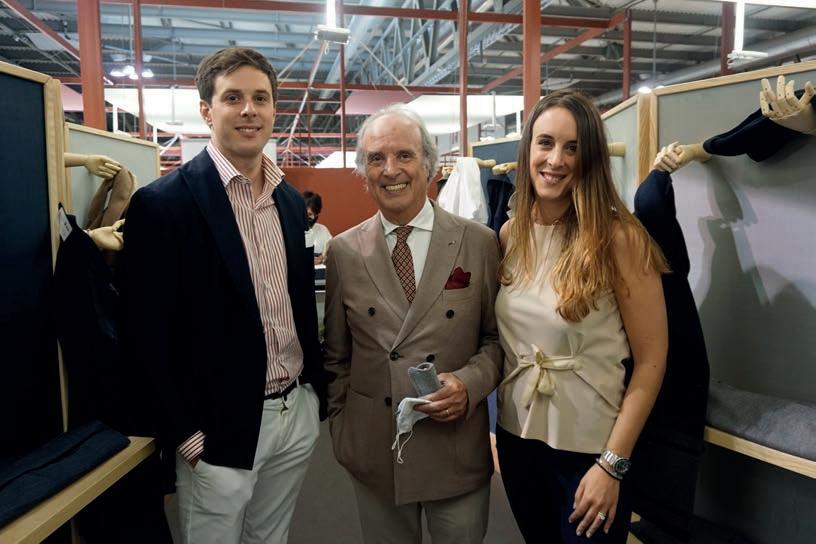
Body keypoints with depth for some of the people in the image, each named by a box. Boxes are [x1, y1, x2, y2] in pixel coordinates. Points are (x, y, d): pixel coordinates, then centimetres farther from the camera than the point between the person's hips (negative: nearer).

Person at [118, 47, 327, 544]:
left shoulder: (291, 200, 6)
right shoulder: (163, 203, -14)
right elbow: (148, 333, -13)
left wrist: (315, 386, 10)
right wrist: (187, 433, -12)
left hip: (297, 413, 6)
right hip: (219, 426, -5)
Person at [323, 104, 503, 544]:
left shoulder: (480, 243, -5)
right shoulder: (344, 251, -1)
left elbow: (498, 337, 1)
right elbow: (336, 355, 6)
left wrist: (469, 383, -16)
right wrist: (341, 428, 5)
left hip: (458, 450, 0)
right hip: (373, 453, 1)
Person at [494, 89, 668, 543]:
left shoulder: (618, 237, -16)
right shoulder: (510, 234, -1)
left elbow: (651, 360, -13)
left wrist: (613, 463, -14)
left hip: (589, 446, -5)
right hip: (516, 435, 5)